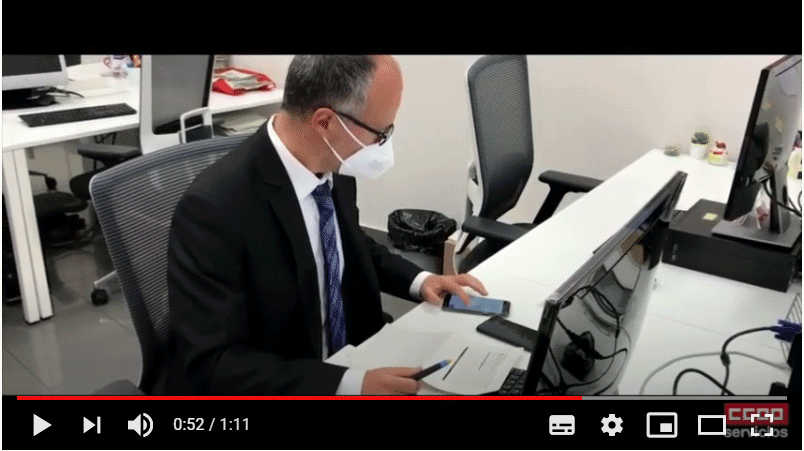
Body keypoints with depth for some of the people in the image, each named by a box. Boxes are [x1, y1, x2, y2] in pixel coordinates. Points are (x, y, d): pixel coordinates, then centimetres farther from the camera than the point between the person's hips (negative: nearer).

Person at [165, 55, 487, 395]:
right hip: (274, 388, -6)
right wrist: (349, 385, -29)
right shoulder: (214, 207, -25)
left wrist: (417, 281, 0)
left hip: (348, 359, 7)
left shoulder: (333, 167, -6)